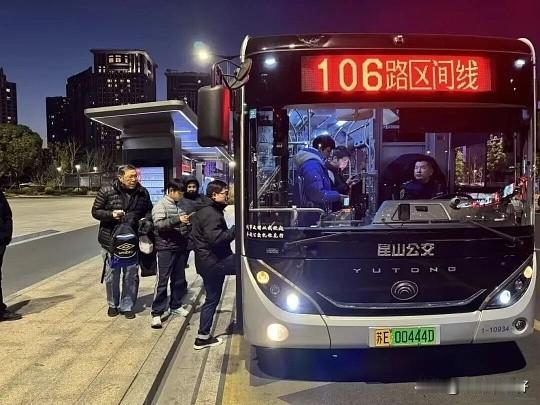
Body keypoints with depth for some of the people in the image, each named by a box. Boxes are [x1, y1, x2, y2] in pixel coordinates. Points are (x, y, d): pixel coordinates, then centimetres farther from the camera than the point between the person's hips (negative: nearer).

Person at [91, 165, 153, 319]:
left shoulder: (143, 192, 1)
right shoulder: (106, 191, -7)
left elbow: (149, 211, 14)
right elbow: (95, 211, -2)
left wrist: (146, 220, -8)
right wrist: (111, 214, -21)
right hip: (111, 241, -2)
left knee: (131, 276, 8)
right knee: (111, 275, 10)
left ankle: (127, 306, 24)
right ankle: (113, 305, 31)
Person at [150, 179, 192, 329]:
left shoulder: (179, 206, 15)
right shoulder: (160, 205, -5)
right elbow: (158, 224, -19)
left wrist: (187, 222, 5)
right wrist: (177, 219, -28)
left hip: (180, 248, 7)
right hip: (166, 249, -7)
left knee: (179, 279, 14)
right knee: (162, 281, -4)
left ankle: (176, 306, 29)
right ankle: (157, 312, 2)